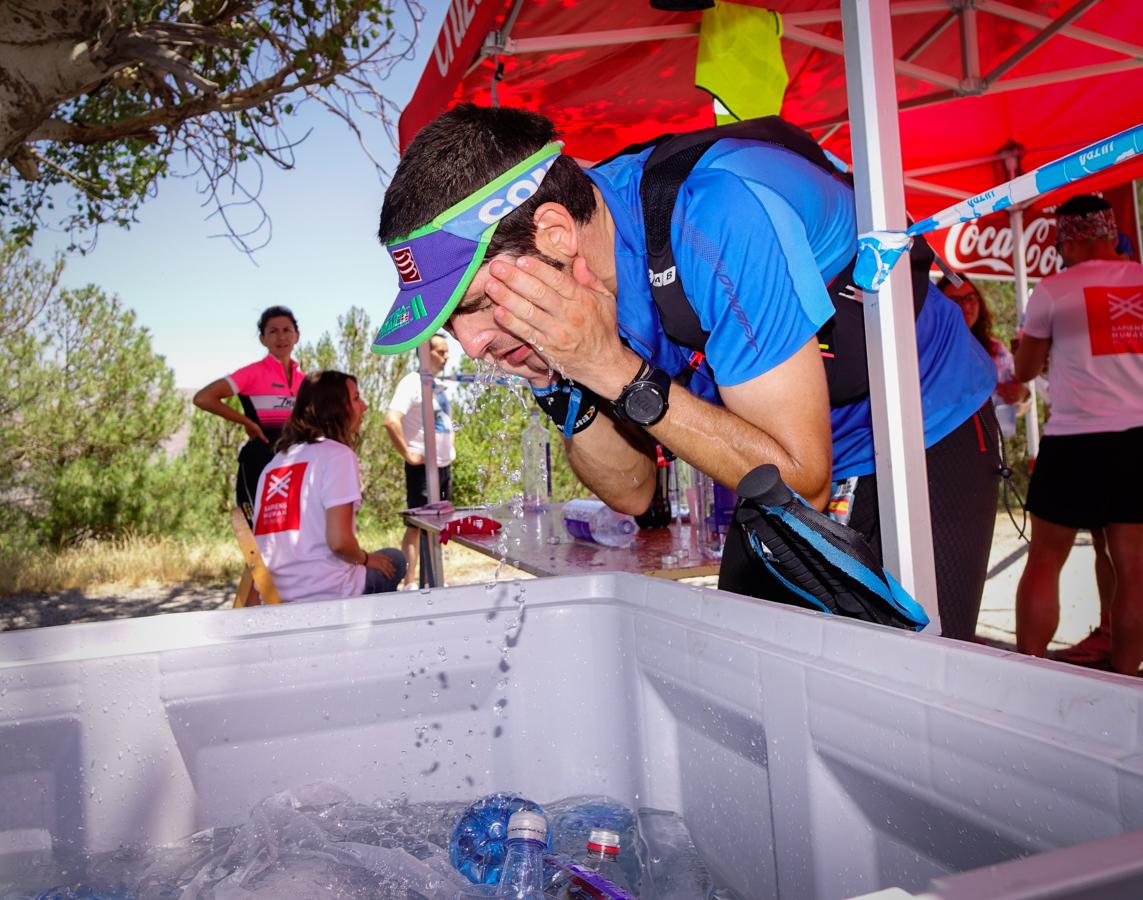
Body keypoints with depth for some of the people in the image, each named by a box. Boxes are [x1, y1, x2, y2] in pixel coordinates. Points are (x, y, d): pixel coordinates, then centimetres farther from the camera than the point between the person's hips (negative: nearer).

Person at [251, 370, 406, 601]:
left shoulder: (274, 462, 13)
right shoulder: (338, 454, -9)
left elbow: (261, 544, 11)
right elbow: (339, 541, -18)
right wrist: (366, 559, 3)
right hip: (325, 595, -7)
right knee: (392, 560, 23)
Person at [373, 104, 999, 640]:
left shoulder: (718, 218, -34)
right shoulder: (572, 272, -13)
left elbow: (801, 484, -30)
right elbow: (633, 494, -5)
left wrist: (614, 369, -35)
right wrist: (560, 387, -23)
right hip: (782, 471, 5)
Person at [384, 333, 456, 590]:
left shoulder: (439, 385, 14)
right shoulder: (412, 383, -13)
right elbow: (391, 421, -25)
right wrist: (408, 455, -21)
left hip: (444, 465, 9)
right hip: (423, 466, -9)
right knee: (416, 525, -5)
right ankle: (409, 582, 0)